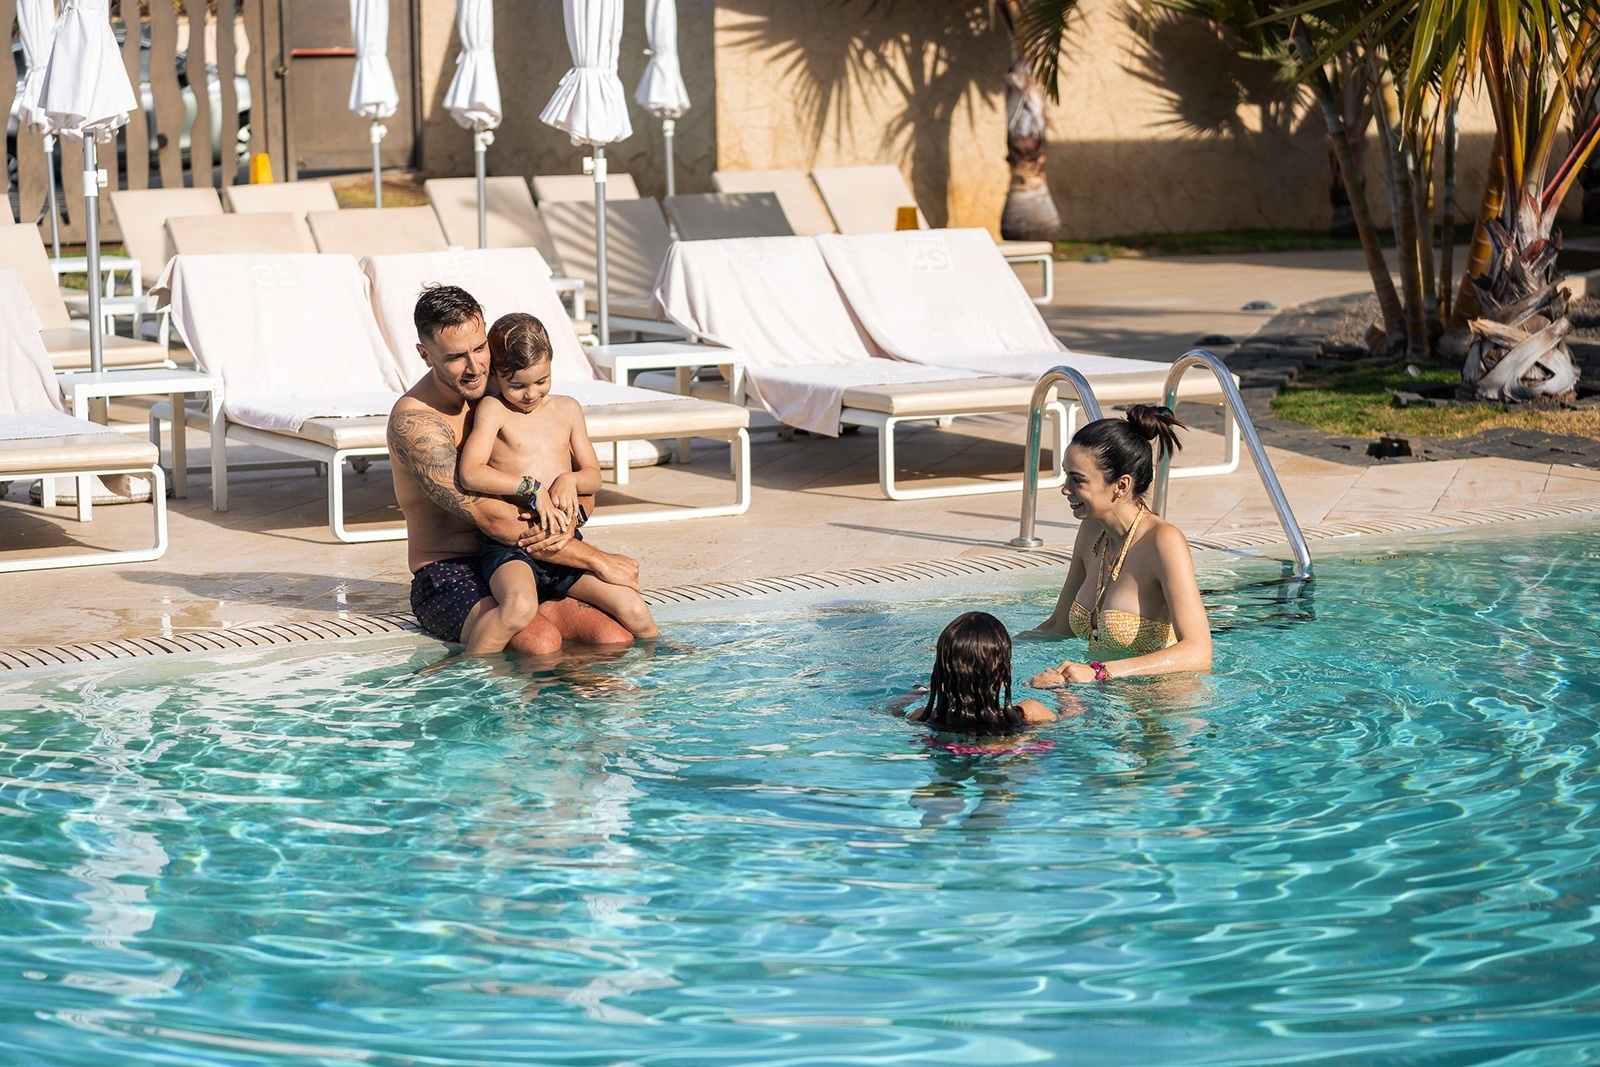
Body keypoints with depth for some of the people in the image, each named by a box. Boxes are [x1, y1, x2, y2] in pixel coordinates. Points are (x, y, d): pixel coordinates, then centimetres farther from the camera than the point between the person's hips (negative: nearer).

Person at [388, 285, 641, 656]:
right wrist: (597, 560, -20)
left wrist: (566, 529, -14)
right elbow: (491, 517, -22)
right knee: (540, 641, -36)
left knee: (618, 639, -22)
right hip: (449, 580, -6)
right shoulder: (414, 423, -14)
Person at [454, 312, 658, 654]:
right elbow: (469, 474, -13)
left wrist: (570, 480, -5)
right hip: (509, 545, -5)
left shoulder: (566, 410, 17)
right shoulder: (493, 410, 0)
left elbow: (593, 476, 19)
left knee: (633, 609, -7)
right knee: (520, 607, -37)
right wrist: (531, 488, -17)